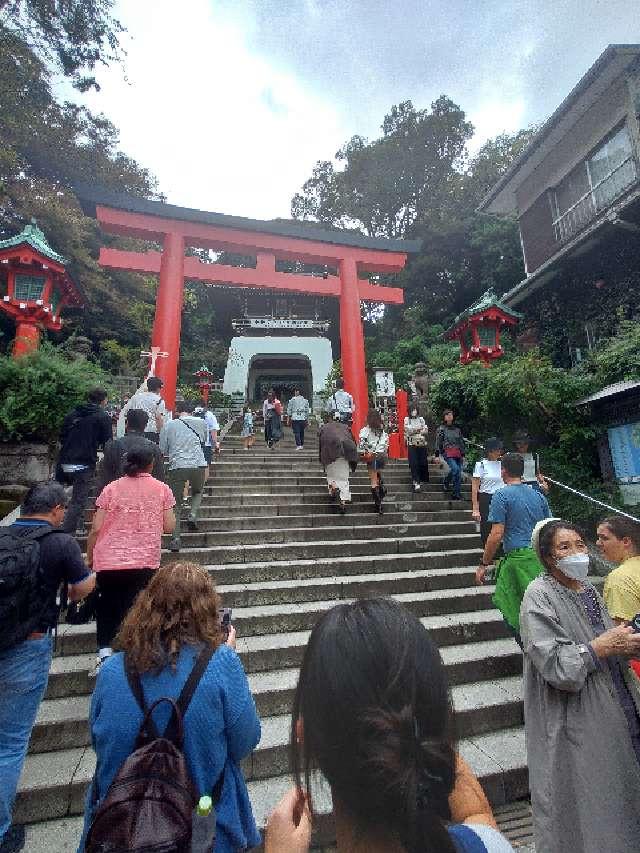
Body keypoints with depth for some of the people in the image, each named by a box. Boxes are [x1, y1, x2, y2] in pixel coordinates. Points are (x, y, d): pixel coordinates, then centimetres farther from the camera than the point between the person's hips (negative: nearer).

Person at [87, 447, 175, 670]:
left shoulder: (112, 488, 1)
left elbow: (96, 528, -1)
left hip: (108, 560, 1)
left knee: (106, 607, 19)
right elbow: (169, 527, 0)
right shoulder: (162, 489, 0)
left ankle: (104, 651, 12)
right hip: (145, 561, -1)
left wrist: (89, 557, 13)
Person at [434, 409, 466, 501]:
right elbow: (438, 442, 0)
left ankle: (456, 494, 11)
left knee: (459, 473, 0)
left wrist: (463, 455, 16)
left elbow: (461, 442, 19)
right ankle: (446, 483, -4)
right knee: (455, 468, -26)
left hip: (457, 453, 5)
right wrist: (437, 455, -5)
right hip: (447, 452, -5)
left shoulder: (457, 428, 15)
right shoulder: (441, 429, 3)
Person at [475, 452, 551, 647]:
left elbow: (497, 535, -13)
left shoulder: (501, 495, -8)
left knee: (513, 612, 4)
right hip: (541, 558, 7)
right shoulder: (538, 495, 12)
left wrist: (484, 564, -6)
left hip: (518, 557, -7)